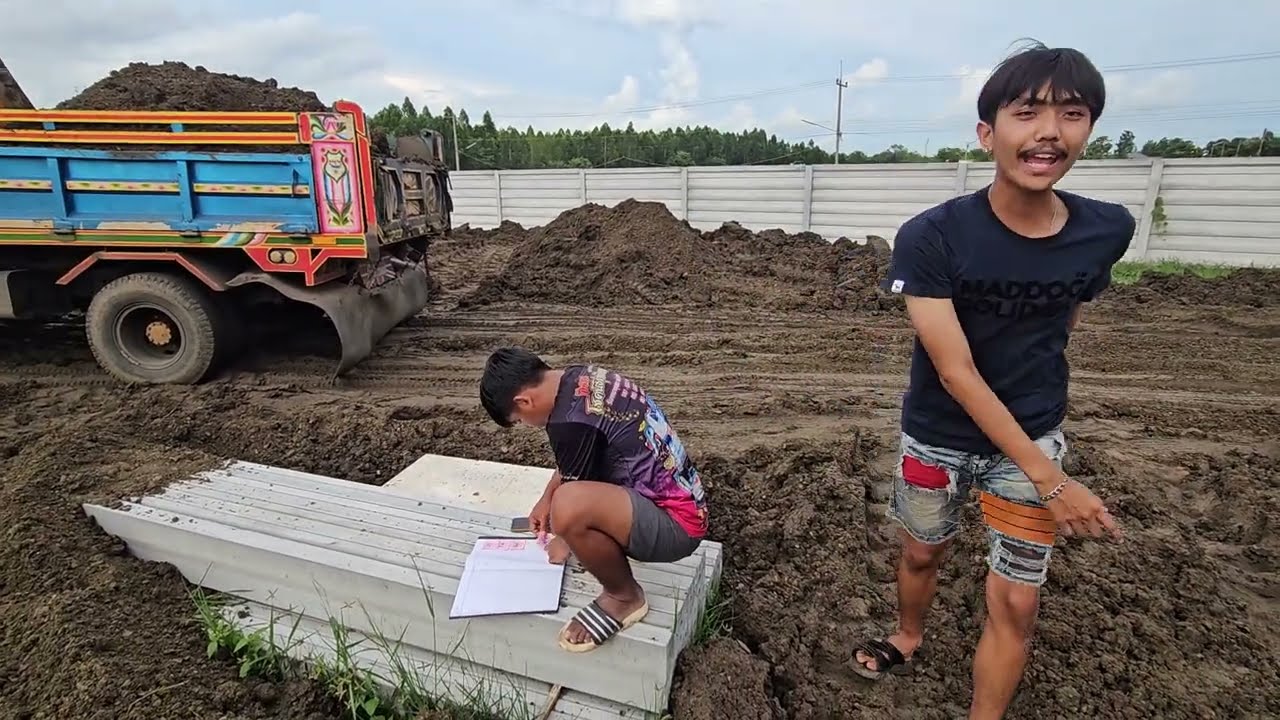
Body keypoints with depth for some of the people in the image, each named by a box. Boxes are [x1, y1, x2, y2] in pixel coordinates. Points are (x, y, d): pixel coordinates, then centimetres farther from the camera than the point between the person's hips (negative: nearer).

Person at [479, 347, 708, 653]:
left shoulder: (570, 421, -25)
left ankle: (624, 596, -6)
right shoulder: (582, 376, 3)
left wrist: (564, 541, 9)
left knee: (569, 507, -33)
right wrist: (546, 498, 26)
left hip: (676, 523, -10)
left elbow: (575, 496, -9)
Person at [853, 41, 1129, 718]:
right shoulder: (929, 237, -24)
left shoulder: (1107, 229, -12)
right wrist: (1050, 481, -24)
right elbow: (955, 371, -25)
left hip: (1034, 434, 2)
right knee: (922, 554, 22)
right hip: (938, 434, -1)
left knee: (1015, 602, 6)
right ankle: (908, 638, 53)